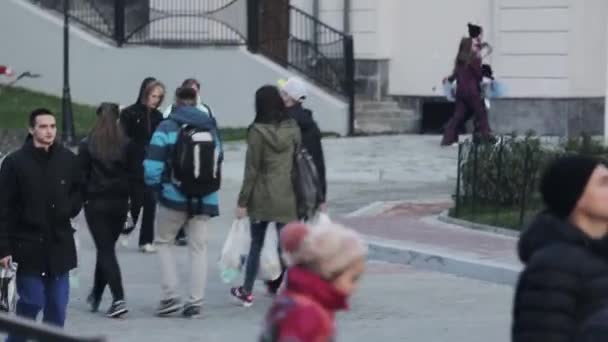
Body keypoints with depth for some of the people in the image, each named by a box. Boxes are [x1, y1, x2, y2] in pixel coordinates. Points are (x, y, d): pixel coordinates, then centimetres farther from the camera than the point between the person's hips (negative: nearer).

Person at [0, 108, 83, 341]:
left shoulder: (68, 160, 2)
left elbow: (79, 192, 19)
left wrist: (69, 209, 0)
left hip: (60, 243, 3)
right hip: (28, 243, -3)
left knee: (57, 304, 6)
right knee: (31, 302, -4)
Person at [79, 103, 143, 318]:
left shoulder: (87, 145, -7)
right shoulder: (128, 145, -2)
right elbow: (136, 175, -1)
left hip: (95, 203, -3)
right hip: (120, 202, 3)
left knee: (105, 250, -3)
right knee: (106, 248, 18)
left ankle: (119, 299, -17)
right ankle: (96, 296, 30)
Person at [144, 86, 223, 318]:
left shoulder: (167, 128, -7)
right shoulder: (211, 128, 8)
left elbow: (152, 167, -11)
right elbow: (219, 162, 10)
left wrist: (156, 187, 6)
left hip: (174, 196, -3)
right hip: (205, 199, 3)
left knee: (164, 242, 13)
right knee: (198, 248, 11)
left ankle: (170, 296, 2)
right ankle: (196, 302, 7)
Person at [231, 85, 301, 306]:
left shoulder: (258, 132, -10)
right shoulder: (293, 128, 1)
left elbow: (252, 170, -9)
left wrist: (243, 201, -2)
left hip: (262, 197, -2)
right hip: (287, 197, 2)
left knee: (256, 243, 11)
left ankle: (247, 291, 19)